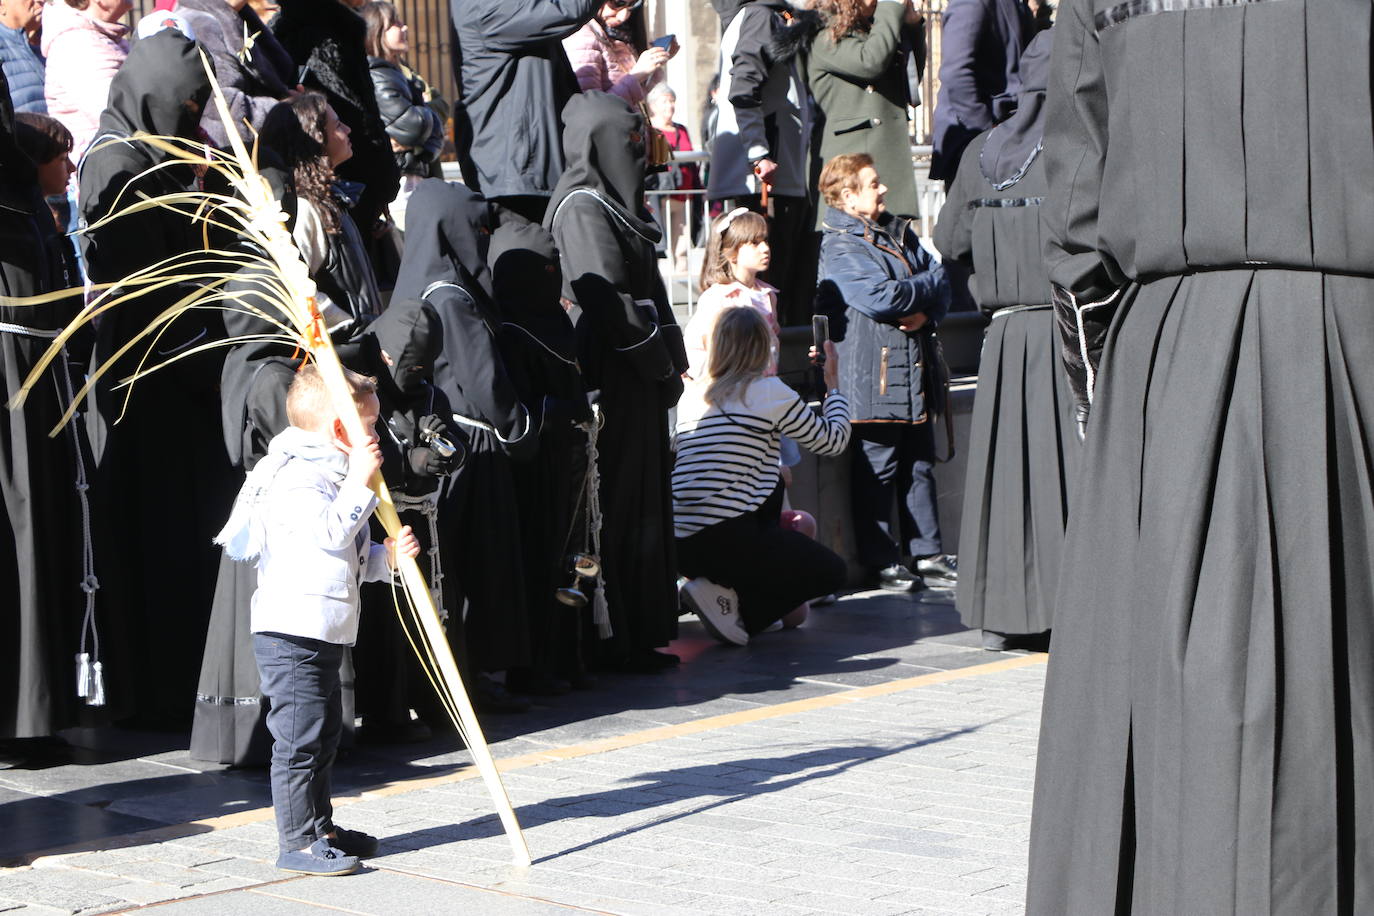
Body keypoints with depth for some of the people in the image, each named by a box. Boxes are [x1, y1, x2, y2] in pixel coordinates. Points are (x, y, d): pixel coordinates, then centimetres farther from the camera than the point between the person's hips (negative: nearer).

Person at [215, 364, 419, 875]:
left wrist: (385, 557, 7)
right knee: (299, 738, -8)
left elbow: (348, 557, 24)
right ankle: (298, 842, -3)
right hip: (291, 634, -11)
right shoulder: (295, 476, -15)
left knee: (324, 735, 17)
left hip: (325, 635, 11)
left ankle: (320, 828, 27)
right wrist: (359, 483, -24)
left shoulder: (328, 472, 19)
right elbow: (330, 533, -28)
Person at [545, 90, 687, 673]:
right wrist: (662, 365, -13)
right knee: (618, 509, -6)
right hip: (611, 382, -10)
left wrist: (670, 361, 11)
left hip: (636, 383, 10)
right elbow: (608, 301, -19)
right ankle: (616, 640, -1)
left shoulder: (612, 204, 18)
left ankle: (638, 635, 18)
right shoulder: (582, 209, -13)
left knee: (641, 504, 12)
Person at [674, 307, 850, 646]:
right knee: (831, 571, 13)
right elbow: (833, 441, 6)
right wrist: (833, 383, 22)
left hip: (680, 545, 7)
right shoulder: (769, 391, -4)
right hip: (728, 540, -7)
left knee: (773, 486, 31)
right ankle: (730, 598, -5)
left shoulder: (693, 393, 14)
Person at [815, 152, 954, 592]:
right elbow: (881, 298, -21)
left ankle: (927, 554, 19)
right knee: (877, 471, -1)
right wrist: (927, 285, -6)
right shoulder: (841, 247, -10)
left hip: (916, 373, 8)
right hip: (874, 381, -8)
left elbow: (942, 285, 11)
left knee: (920, 467, 12)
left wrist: (927, 312, -11)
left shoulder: (900, 234, 15)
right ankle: (882, 560, 6)